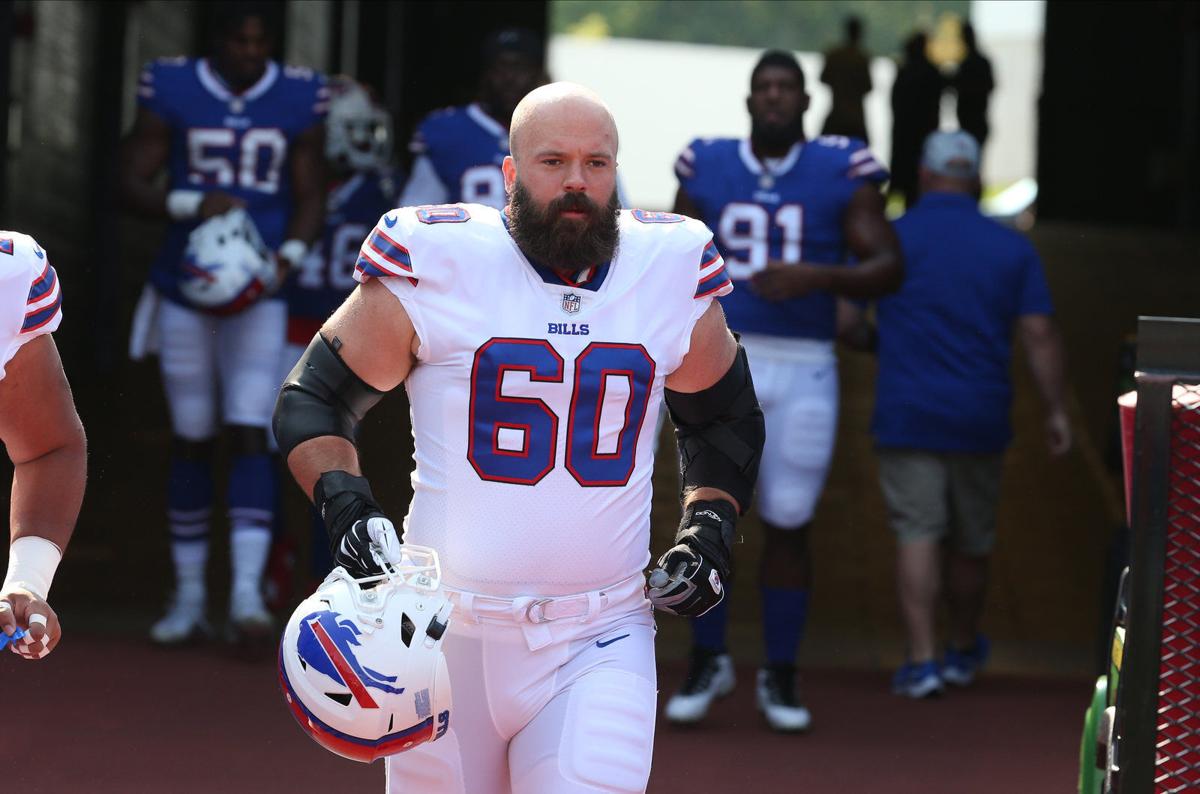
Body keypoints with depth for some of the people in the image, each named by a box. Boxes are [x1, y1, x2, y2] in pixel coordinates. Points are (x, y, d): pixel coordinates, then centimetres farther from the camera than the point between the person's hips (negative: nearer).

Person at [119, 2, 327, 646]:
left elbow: (307, 196, 3)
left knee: (250, 433, -11)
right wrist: (194, 205, -21)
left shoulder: (298, 100, -1)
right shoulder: (171, 92, -4)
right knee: (190, 439, 7)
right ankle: (188, 597, 16)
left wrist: (289, 255, -16)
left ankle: (247, 593, -16)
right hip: (185, 288, 0)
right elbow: (131, 183, -4)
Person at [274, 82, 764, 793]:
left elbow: (724, 420, 22)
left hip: (602, 645, 1)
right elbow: (312, 399, 4)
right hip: (450, 630, -1)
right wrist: (347, 507, -13)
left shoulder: (672, 276, 4)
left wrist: (709, 530, 7)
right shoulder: (435, 268, -5)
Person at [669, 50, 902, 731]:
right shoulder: (707, 169, 5)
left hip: (803, 372, -1)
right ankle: (709, 662, 12)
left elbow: (889, 267, -4)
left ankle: (781, 676, 15)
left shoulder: (840, 173, -1)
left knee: (789, 526, 4)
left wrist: (816, 278, -19)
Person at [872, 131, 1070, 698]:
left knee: (918, 536, -4)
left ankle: (921, 659, -14)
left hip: (906, 416, -2)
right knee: (969, 543, 16)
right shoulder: (1012, 249, 3)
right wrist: (1055, 410, 2)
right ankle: (963, 651, 33)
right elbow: (1039, 334, -2)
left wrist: (877, 342, 22)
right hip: (980, 418, 2)